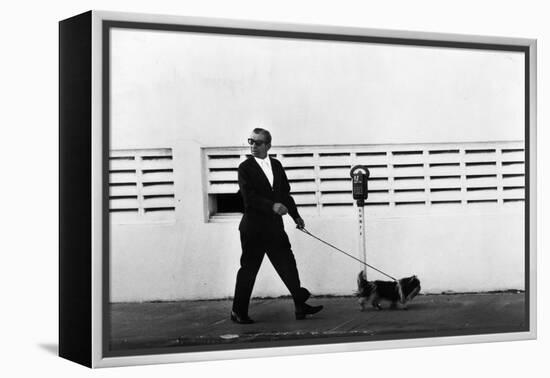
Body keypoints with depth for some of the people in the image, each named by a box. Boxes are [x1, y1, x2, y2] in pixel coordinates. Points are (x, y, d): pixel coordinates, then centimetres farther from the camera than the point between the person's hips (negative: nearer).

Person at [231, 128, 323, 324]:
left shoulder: (276, 165, 11)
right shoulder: (245, 167, -6)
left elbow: (285, 193, 18)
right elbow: (249, 197, -17)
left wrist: (296, 215, 16)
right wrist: (272, 206, -28)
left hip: (275, 227, 5)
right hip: (253, 228, -5)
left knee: (288, 265, 3)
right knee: (248, 269, 1)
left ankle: (300, 305, 8)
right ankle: (238, 312, 11)